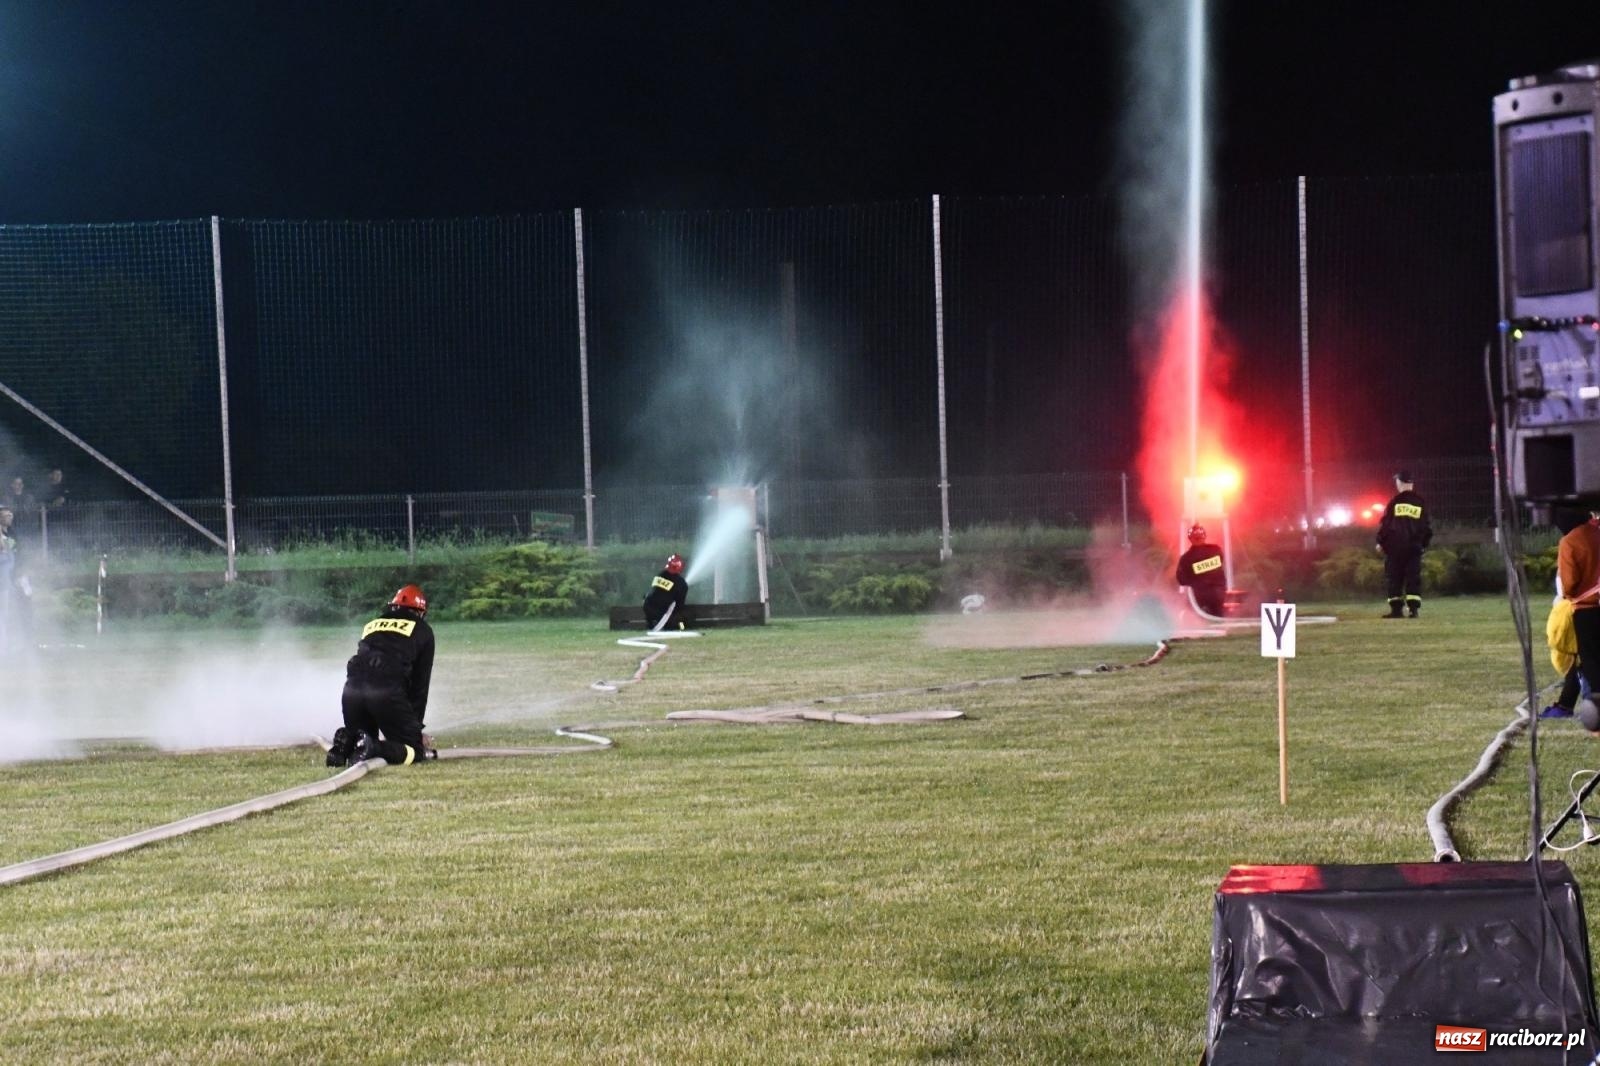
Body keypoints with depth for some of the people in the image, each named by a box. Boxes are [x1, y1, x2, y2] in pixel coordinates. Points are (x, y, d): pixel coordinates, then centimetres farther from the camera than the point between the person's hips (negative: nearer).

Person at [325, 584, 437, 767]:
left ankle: (345, 744, -10)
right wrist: (416, 725, 24)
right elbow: (420, 683, 18)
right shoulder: (422, 630, 20)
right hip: (388, 691, -5)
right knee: (415, 750, 4)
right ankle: (374, 750, -25)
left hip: (352, 690, 5)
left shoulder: (372, 625, 31)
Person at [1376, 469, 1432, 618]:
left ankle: (1396, 609, 2)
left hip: (1395, 548, -3)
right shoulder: (1421, 504, 4)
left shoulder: (1395, 502, -6)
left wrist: (1380, 542, 7)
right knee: (1414, 578, 4)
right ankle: (1414, 608, -5)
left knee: (1394, 579, 4)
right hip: (1415, 548, 3)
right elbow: (1428, 527, 8)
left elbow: (1385, 523, -5)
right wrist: (1423, 543, 20)